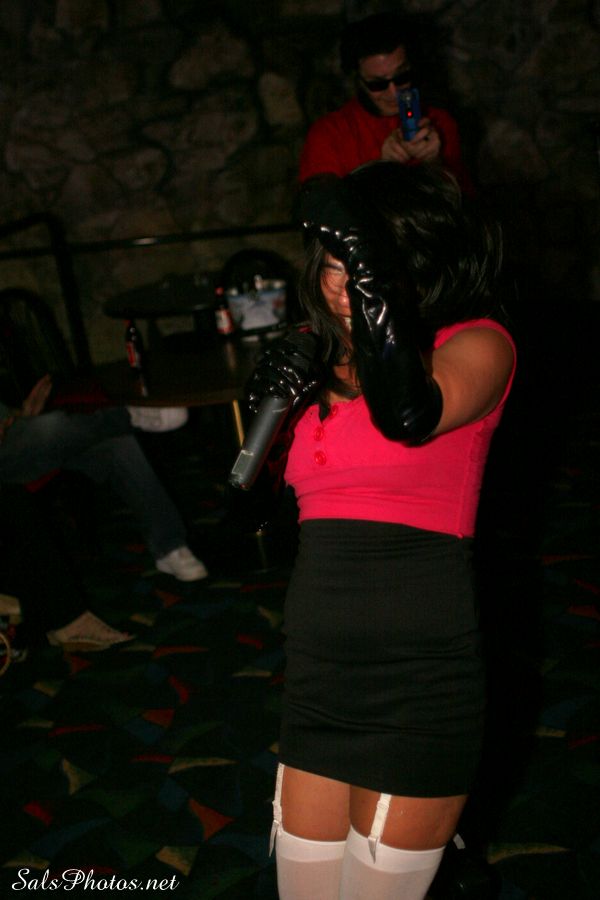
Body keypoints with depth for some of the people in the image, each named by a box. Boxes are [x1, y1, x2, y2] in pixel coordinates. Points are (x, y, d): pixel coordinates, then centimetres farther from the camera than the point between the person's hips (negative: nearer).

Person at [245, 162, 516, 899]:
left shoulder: (476, 343, -5)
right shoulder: (328, 361, 10)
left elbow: (411, 417, -29)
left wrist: (368, 264, -33)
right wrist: (274, 407, -2)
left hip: (420, 677, -6)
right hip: (316, 672, 6)